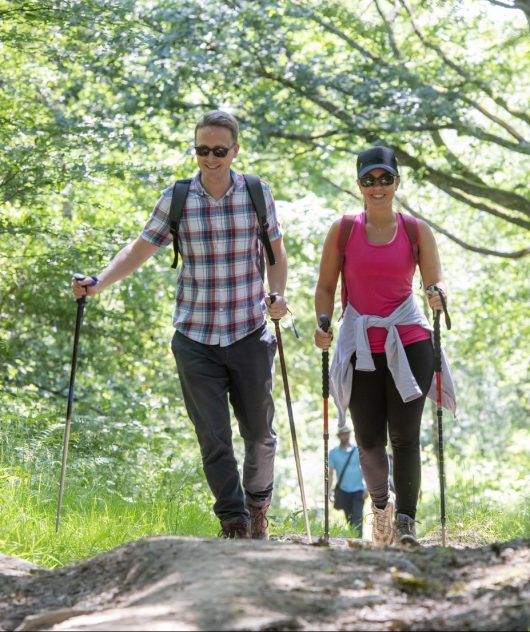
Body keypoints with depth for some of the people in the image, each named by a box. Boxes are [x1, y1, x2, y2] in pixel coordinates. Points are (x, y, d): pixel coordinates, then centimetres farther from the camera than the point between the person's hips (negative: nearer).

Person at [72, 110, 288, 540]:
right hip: (196, 339, -1)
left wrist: (277, 294, -6)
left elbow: (276, 249, 11)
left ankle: (258, 509, 35)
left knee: (260, 432, 11)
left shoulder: (258, 194, -1)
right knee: (213, 440, -2)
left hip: (250, 333, 1)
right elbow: (141, 249, 2)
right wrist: (100, 283, -12)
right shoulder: (176, 199, -3)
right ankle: (234, 525, 7)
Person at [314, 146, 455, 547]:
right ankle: (381, 500, 33)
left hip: (409, 343, -1)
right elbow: (326, 287, 9)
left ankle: (405, 522, -5)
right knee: (369, 441, 4)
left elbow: (436, 281, 3)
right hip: (361, 348, 1)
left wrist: (438, 296, -21)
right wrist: (323, 325, -7)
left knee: (404, 436, -9)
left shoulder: (416, 231, 3)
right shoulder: (343, 231, 4)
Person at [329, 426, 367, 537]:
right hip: (344, 491, 2)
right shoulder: (333, 452, 5)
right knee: (349, 519, 7)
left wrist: (367, 488, -4)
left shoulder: (357, 450, 2)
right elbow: (331, 472, 7)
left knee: (357, 518, -14)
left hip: (358, 490, -2)